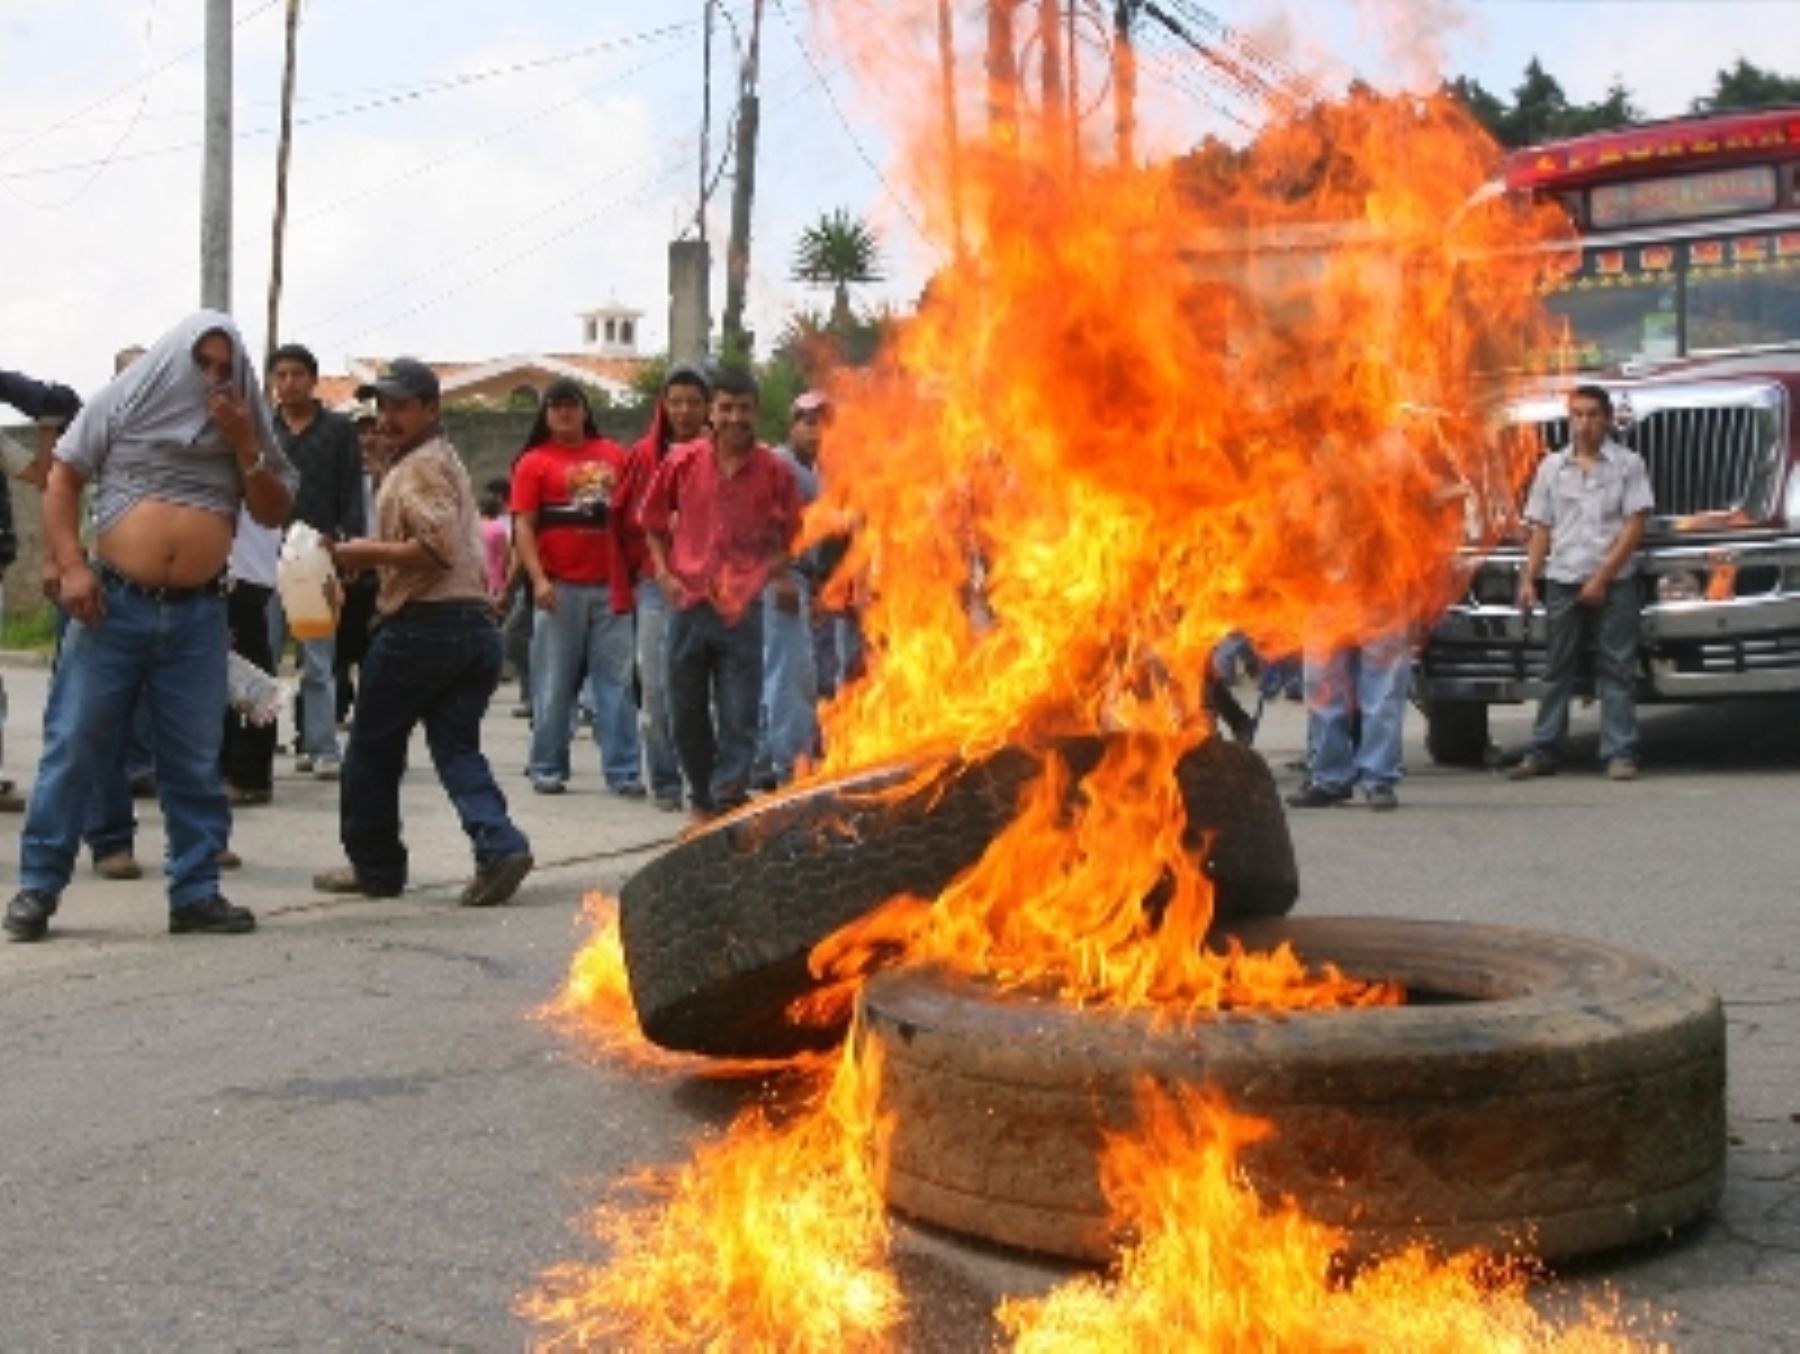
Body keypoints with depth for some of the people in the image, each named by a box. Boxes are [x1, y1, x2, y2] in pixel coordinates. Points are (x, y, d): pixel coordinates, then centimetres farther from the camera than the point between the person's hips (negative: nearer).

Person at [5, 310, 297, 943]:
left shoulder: (243, 426, 10)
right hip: (113, 603, -2)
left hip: (198, 614, 2)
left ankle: (196, 892, 14)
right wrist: (69, 565, -8)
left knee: (195, 762, 6)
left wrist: (246, 447, -6)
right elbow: (63, 478, 4)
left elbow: (275, 513, 9)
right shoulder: (124, 402, 3)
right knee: (73, 745, 1)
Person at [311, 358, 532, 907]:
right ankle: (499, 845, -15)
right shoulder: (446, 460, 23)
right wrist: (369, 556, 17)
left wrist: (365, 552, -12)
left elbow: (437, 548, -21)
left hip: (423, 624, -9)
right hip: (476, 621, 9)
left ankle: (374, 864, 16)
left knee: (372, 747, 6)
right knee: (457, 747, 5)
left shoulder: (420, 467, -9)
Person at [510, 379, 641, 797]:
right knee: (554, 684, 3)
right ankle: (547, 769, 13)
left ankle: (623, 771, 6)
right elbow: (523, 526, -3)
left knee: (616, 680, 2)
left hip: (609, 586, 3)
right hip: (560, 588, -3)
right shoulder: (533, 463, 2)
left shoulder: (613, 455, 11)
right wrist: (538, 579, -15)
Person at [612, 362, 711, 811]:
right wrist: (627, 586, 5)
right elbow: (623, 522, 9)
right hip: (656, 584, 1)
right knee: (657, 688, 1)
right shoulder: (644, 457, 7)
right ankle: (664, 781, 10)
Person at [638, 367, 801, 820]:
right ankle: (703, 799, 27)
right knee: (686, 712, 10)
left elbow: (789, 536, 10)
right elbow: (653, 522, 14)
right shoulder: (682, 461, 2)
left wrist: (768, 572, -5)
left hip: (743, 609, -2)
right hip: (687, 603, 2)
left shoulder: (774, 471, -1)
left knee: (738, 718, -3)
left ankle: (728, 798, 2)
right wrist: (664, 574, 3)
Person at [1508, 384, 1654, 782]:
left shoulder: (1627, 464, 1)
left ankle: (1620, 753, 3)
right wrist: (1528, 580, 1)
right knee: (1556, 669, 5)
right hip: (1562, 581, 2)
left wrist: (1602, 577, -10)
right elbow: (1542, 529, 11)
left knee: (1617, 669, 0)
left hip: (1613, 582, -2)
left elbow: (1635, 526, -4)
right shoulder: (1551, 466, 10)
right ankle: (1542, 752, 9)